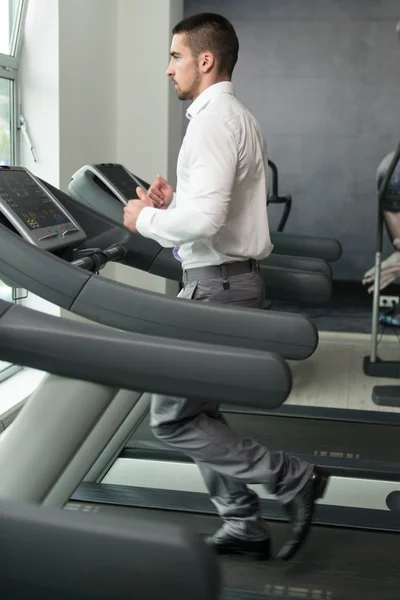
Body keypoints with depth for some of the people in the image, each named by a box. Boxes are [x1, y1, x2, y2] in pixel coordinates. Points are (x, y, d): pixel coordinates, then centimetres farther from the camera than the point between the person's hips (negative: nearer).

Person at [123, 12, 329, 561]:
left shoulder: (214, 122, -16)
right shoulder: (238, 118, 17)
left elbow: (204, 220, -28)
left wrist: (147, 218, -11)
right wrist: (175, 201, 9)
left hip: (217, 286, -10)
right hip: (229, 279, 10)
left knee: (171, 419, -1)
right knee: (198, 411, 17)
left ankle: (293, 478, 6)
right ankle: (243, 526, 25)